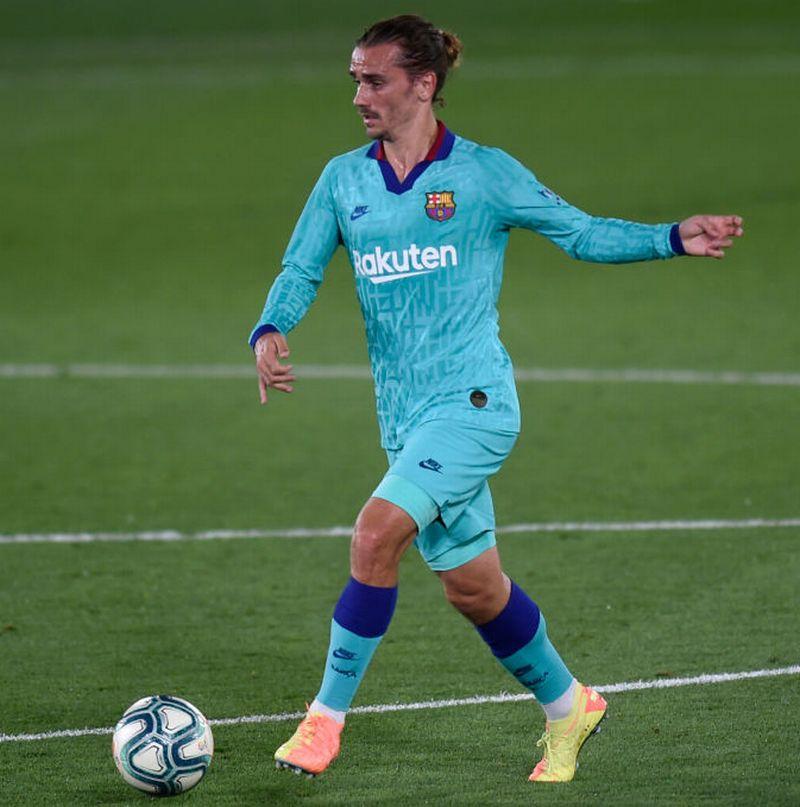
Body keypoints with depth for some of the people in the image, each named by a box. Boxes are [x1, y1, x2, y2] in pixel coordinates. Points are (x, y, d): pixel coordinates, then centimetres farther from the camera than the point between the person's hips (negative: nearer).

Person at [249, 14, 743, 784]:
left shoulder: (484, 173, -4)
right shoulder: (343, 180, 7)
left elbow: (581, 233, 3)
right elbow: (299, 272, 7)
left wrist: (674, 238, -9)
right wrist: (269, 333, -14)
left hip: (473, 402, -5)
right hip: (404, 416, 5)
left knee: (377, 533, -23)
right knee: (471, 586, 12)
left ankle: (327, 715, -16)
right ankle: (565, 707, 35)